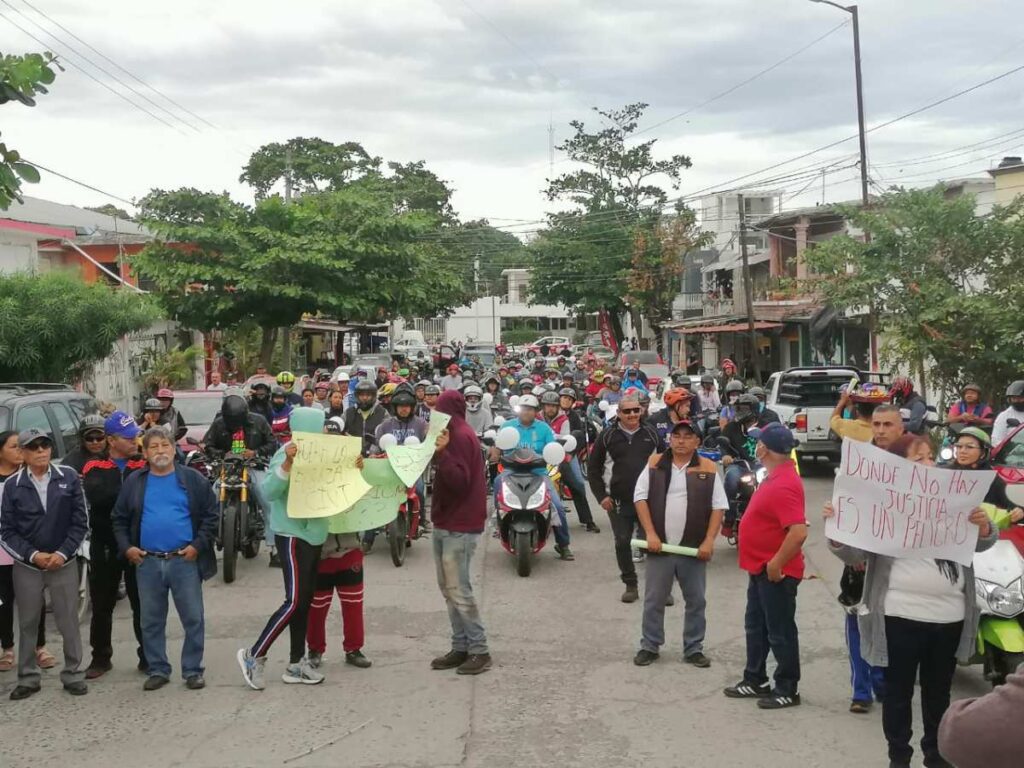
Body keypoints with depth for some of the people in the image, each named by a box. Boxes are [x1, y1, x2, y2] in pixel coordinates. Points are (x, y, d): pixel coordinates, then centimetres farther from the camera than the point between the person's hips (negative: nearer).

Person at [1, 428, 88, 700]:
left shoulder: (69, 477, -3)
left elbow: (80, 521, -1)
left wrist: (63, 553, -11)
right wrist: (32, 555, -12)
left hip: (64, 563, -1)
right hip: (26, 565, 1)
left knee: (69, 622, 4)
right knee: (27, 623, 9)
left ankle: (73, 674, 16)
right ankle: (28, 678, 20)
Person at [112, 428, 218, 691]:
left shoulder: (193, 480, 1)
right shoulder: (134, 482, 7)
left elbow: (211, 516, 1)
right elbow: (120, 519, 13)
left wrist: (198, 545, -8)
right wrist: (126, 547, 0)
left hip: (184, 561, -2)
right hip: (147, 563, 2)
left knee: (193, 619, 1)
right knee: (151, 622, 10)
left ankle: (193, 670, 12)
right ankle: (158, 670, 22)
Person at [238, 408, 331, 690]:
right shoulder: (288, 453, -15)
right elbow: (269, 491, -25)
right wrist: (287, 464, -37)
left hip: (315, 534, 8)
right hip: (293, 534, -8)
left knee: (305, 601, 11)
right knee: (295, 601, -12)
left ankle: (296, 664, 19)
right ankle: (254, 654, 1)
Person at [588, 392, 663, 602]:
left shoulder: (651, 434, 5)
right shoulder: (608, 436, 2)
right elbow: (593, 469, 6)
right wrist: (602, 496, -2)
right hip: (619, 501, 0)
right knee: (622, 543, 3)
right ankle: (630, 586, 15)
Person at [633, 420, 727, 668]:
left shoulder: (708, 469, 0)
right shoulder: (655, 464, 2)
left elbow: (719, 507, -1)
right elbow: (640, 498, 0)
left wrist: (709, 541, -10)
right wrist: (650, 533, -9)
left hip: (694, 548, 0)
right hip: (660, 545, 0)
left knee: (696, 601, 8)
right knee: (653, 599, 8)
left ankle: (693, 649, 20)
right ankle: (649, 646, 20)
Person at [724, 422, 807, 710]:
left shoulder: (784, 485, -26)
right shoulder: (776, 476, 7)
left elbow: (799, 532, -33)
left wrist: (776, 564, -24)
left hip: (776, 572, -10)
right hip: (761, 568, 10)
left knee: (780, 632, 3)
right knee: (755, 627, 19)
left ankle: (787, 690, 15)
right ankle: (755, 680, 31)